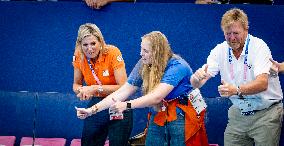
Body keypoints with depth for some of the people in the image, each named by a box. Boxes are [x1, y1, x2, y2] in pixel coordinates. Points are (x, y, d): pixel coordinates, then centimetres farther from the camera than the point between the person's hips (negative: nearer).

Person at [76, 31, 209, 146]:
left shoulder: (177, 66, -21)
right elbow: (122, 92, -3)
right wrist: (93, 109, -11)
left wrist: (126, 105, -37)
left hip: (181, 117, -5)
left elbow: (157, 97, -30)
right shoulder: (143, 65, -2)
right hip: (158, 117, 5)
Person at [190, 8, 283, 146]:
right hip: (239, 113, 4)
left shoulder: (258, 46, -14)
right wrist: (197, 77, -31)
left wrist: (236, 90, -44)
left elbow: (262, 83, -27)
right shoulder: (220, 51, -1)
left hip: (266, 113, -4)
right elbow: (195, 84, -7)